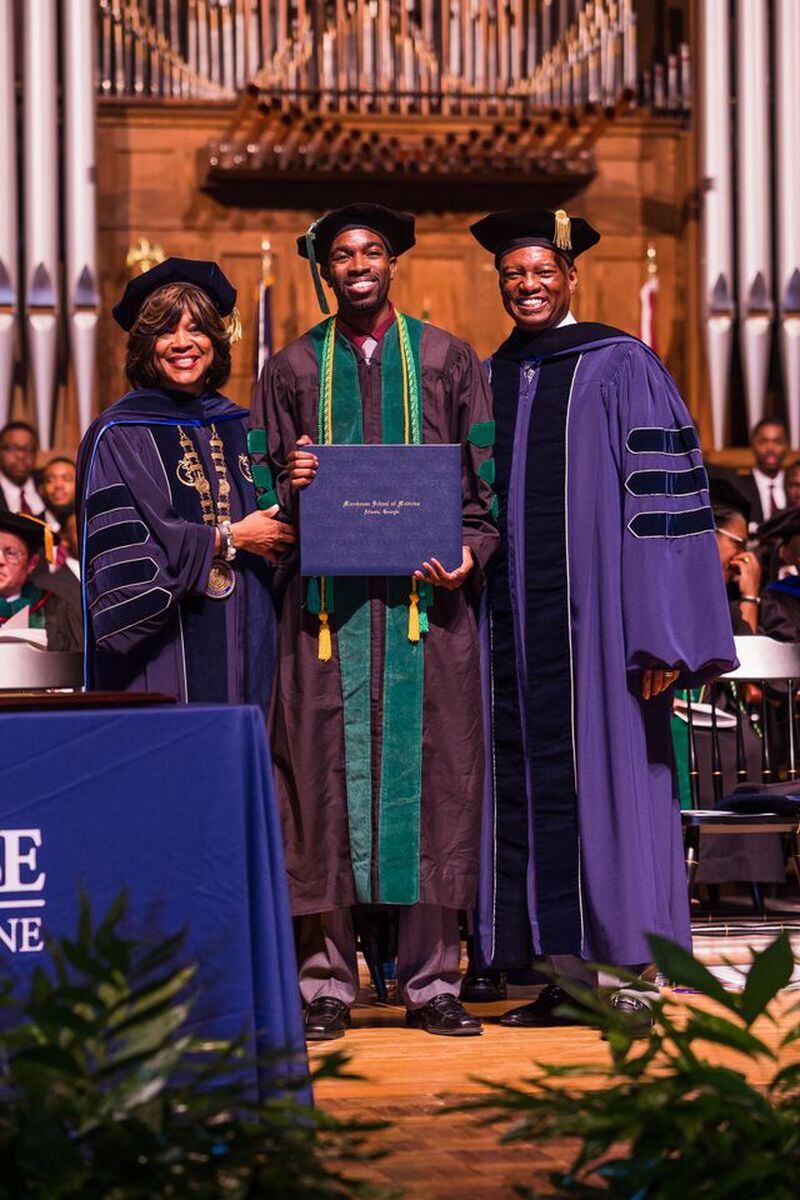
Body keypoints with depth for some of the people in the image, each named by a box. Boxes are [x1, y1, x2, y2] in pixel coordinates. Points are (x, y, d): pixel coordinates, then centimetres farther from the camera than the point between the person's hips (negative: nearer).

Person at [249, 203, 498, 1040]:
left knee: (428, 773, -2)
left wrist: (472, 549, -9)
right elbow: (261, 491, 11)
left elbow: (484, 477, 8)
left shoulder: (445, 359, 11)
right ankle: (327, 980, 4)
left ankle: (431, 981, 4)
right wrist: (288, 485, -12)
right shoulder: (293, 369, 12)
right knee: (327, 772, -2)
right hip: (326, 596, 0)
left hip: (425, 595, 0)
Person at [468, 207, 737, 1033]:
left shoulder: (620, 368, -2)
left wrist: (658, 636, -14)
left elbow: (663, 500, -7)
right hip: (512, 621, 5)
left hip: (595, 614, -5)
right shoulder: (487, 382, 14)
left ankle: (628, 976, 1)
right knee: (527, 785, 4)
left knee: (609, 774, -4)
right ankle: (558, 976, 9)